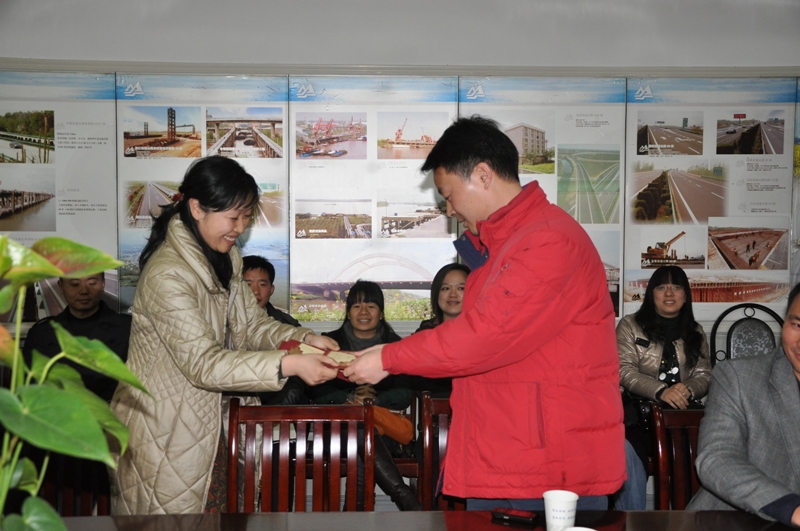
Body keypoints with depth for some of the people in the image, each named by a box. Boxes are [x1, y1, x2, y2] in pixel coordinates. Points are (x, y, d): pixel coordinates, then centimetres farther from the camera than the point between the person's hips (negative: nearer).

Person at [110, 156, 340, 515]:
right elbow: (203, 364, -29)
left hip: (205, 425, 8)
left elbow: (251, 324, 4)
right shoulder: (167, 274, -25)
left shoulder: (224, 259, 4)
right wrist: (289, 365, -36)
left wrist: (304, 339, -14)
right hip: (163, 431, -8)